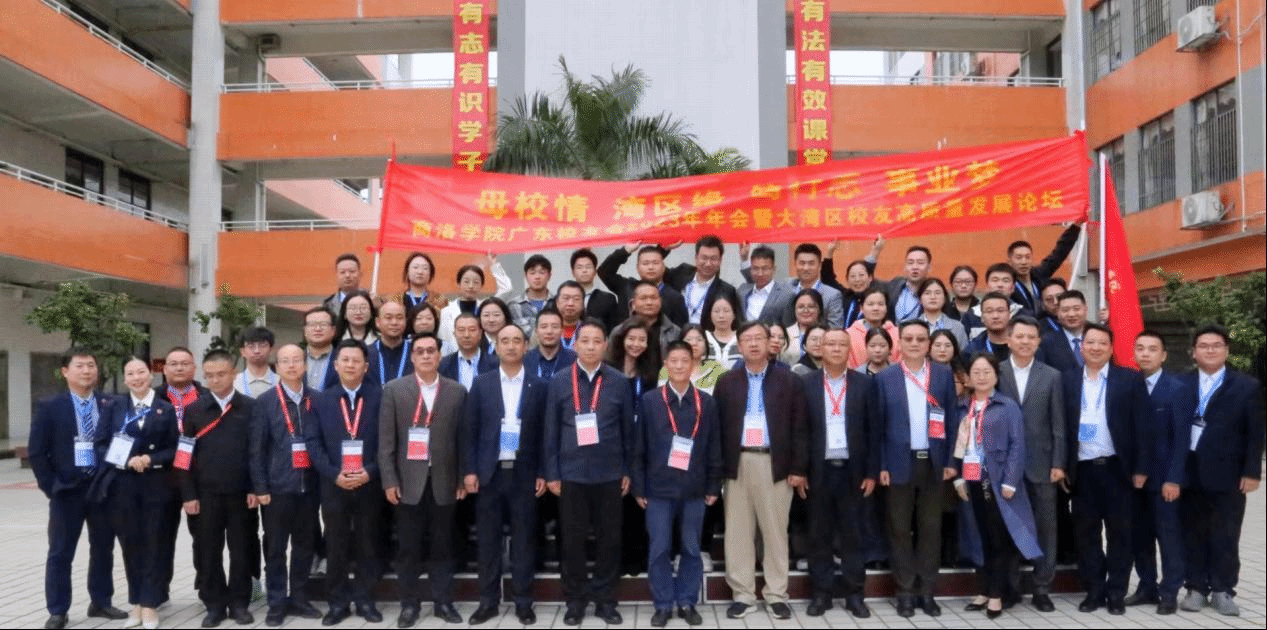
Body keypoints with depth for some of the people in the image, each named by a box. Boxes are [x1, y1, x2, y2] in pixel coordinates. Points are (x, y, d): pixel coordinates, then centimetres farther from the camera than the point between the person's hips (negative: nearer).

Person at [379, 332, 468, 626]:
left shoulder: (457, 391, 4)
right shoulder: (394, 390, 1)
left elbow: (462, 438, 5)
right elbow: (386, 440, -1)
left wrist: (462, 478, 1)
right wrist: (389, 480, -7)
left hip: (444, 481, 1)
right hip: (408, 480, -1)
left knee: (442, 546, 8)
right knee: (408, 548, 6)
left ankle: (443, 602, 18)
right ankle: (409, 603, 16)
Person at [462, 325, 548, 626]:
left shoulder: (538, 386, 3)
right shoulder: (481, 383, 4)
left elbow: (544, 433, 3)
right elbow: (469, 430, 3)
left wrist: (542, 473, -2)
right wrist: (469, 470, -3)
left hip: (524, 473, -1)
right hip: (489, 473, 1)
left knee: (523, 539, 5)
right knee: (488, 540, 7)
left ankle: (523, 601, 15)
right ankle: (488, 601, 17)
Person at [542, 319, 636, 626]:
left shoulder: (619, 381, 1)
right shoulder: (559, 381, 0)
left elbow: (628, 428, 4)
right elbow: (550, 431, 2)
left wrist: (628, 470, 3)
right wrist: (551, 473, -1)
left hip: (609, 473, 0)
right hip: (572, 473, 0)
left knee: (609, 538, 8)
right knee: (573, 539, 7)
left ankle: (605, 599, 21)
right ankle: (575, 599, 21)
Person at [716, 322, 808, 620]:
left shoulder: (788, 381, 4)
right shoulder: (726, 382, 7)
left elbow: (799, 428, 2)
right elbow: (719, 427, 4)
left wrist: (798, 468, -5)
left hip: (775, 465, -1)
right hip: (738, 465, 1)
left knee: (776, 531, 6)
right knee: (738, 532, 5)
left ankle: (776, 595, 17)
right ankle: (743, 594, 15)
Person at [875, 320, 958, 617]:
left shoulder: (944, 375, 4)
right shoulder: (885, 377, 0)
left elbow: (951, 419, 5)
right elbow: (879, 424, 0)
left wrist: (950, 461, 0)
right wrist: (881, 465, -5)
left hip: (933, 462, 1)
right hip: (900, 463, -1)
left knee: (931, 529, 8)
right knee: (900, 529, 5)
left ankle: (927, 591, 18)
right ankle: (905, 591, 15)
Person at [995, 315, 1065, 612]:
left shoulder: (1052, 376, 4)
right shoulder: (995, 373, 1)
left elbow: (1058, 424, 2)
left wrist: (1059, 463, -4)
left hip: (1042, 464, 1)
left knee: (1045, 529, 6)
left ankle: (1042, 588, 16)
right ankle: (1009, 587, 18)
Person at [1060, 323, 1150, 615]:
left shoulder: (1130, 379, 1)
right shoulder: (1068, 380, 6)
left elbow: (1142, 426, -2)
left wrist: (1141, 468, -7)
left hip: (1117, 468, -2)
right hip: (1082, 470, 2)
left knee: (1119, 533, 6)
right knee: (1086, 534, 7)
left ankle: (1116, 593, 16)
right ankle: (1093, 591, 18)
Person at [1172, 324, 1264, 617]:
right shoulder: (1180, 385, 6)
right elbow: (1172, 430, 2)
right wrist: (1172, 473, -3)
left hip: (1228, 475, -1)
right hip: (1189, 473, 1)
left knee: (1225, 537, 4)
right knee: (1193, 534, 8)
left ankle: (1223, 591, 15)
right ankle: (1196, 588, 18)